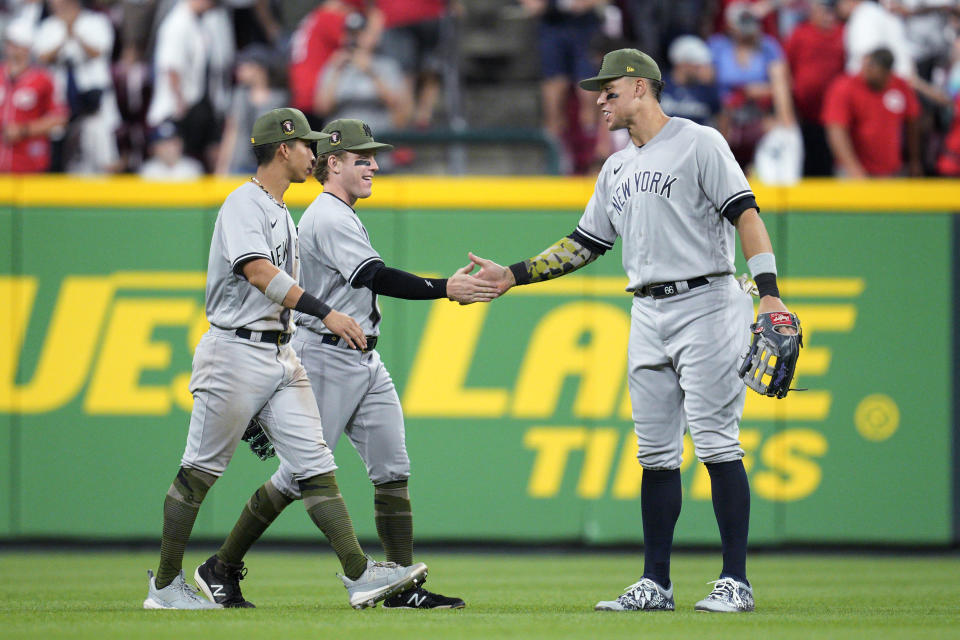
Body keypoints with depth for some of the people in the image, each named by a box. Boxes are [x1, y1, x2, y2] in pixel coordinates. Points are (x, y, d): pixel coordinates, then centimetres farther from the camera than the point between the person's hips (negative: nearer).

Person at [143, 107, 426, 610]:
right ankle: (164, 584, 8)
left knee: (314, 463, -2)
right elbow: (258, 272, -27)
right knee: (200, 470, 0)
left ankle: (358, 574, -10)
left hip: (280, 354, 9)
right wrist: (325, 313, -35)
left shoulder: (282, 213, 18)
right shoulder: (244, 204, -12)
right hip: (235, 352, -9)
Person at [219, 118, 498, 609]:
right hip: (327, 359, -10)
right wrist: (445, 289, -31)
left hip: (365, 362, 10)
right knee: (298, 475, -4)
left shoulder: (341, 217, 18)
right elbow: (376, 277, -26)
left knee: (393, 470, 0)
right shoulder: (328, 219, -15)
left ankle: (403, 586, -3)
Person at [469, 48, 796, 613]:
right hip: (648, 314, 8)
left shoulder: (699, 143, -4)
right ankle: (656, 584, 10)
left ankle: (736, 582, -9)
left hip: (705, 305, -8)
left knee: (715, 440, -10)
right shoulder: (617, 169, 20)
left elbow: (745, 213, -12)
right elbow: (584, 245, 24)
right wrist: (512, 276, 16)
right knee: (656, 451, 7)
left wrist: (769, 291, -24)